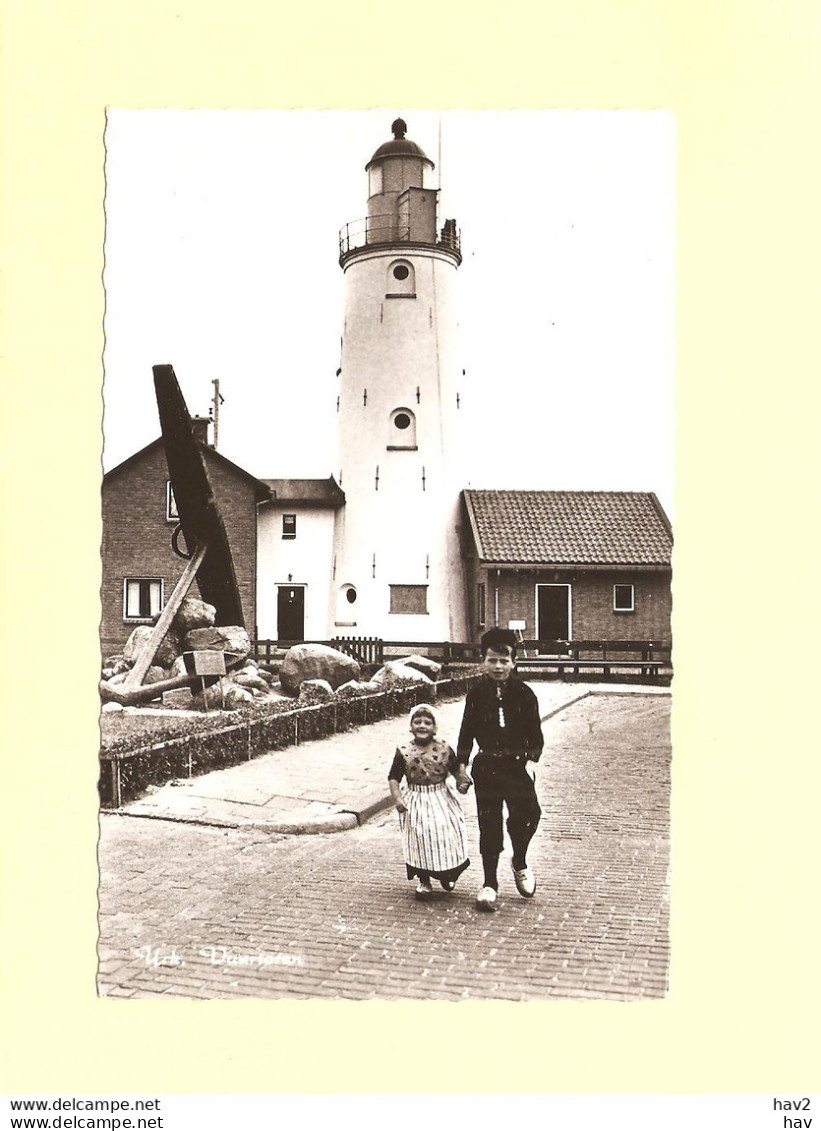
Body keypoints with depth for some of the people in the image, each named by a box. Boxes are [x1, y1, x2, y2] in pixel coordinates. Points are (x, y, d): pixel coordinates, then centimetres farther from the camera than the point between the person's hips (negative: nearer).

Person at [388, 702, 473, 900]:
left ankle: (447, 875, 30)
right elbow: (393, 777, -2)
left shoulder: (444, 750, -3)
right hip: (415, 804, -1)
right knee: (419, 840, 2)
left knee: (448, 835, 3)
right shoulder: (404, 752, -6)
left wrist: (462, 781, -13)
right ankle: (423, 881, 23)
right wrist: (397, 798, -14)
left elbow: (457, 769, 7)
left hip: (442, 801, 1)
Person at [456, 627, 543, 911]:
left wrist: (532, 760, -12)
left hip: (518, 765, -1)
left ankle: (520, 864, 16)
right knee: (489, 825, 4)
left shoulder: (523, 693, 0)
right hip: (487, 766, 1)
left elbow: (535, 733, 2)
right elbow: (467, 732, 8)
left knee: (527, 814, -15)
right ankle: (489, 884, 18)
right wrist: (461, 766, 5)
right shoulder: (477, 693, 2)